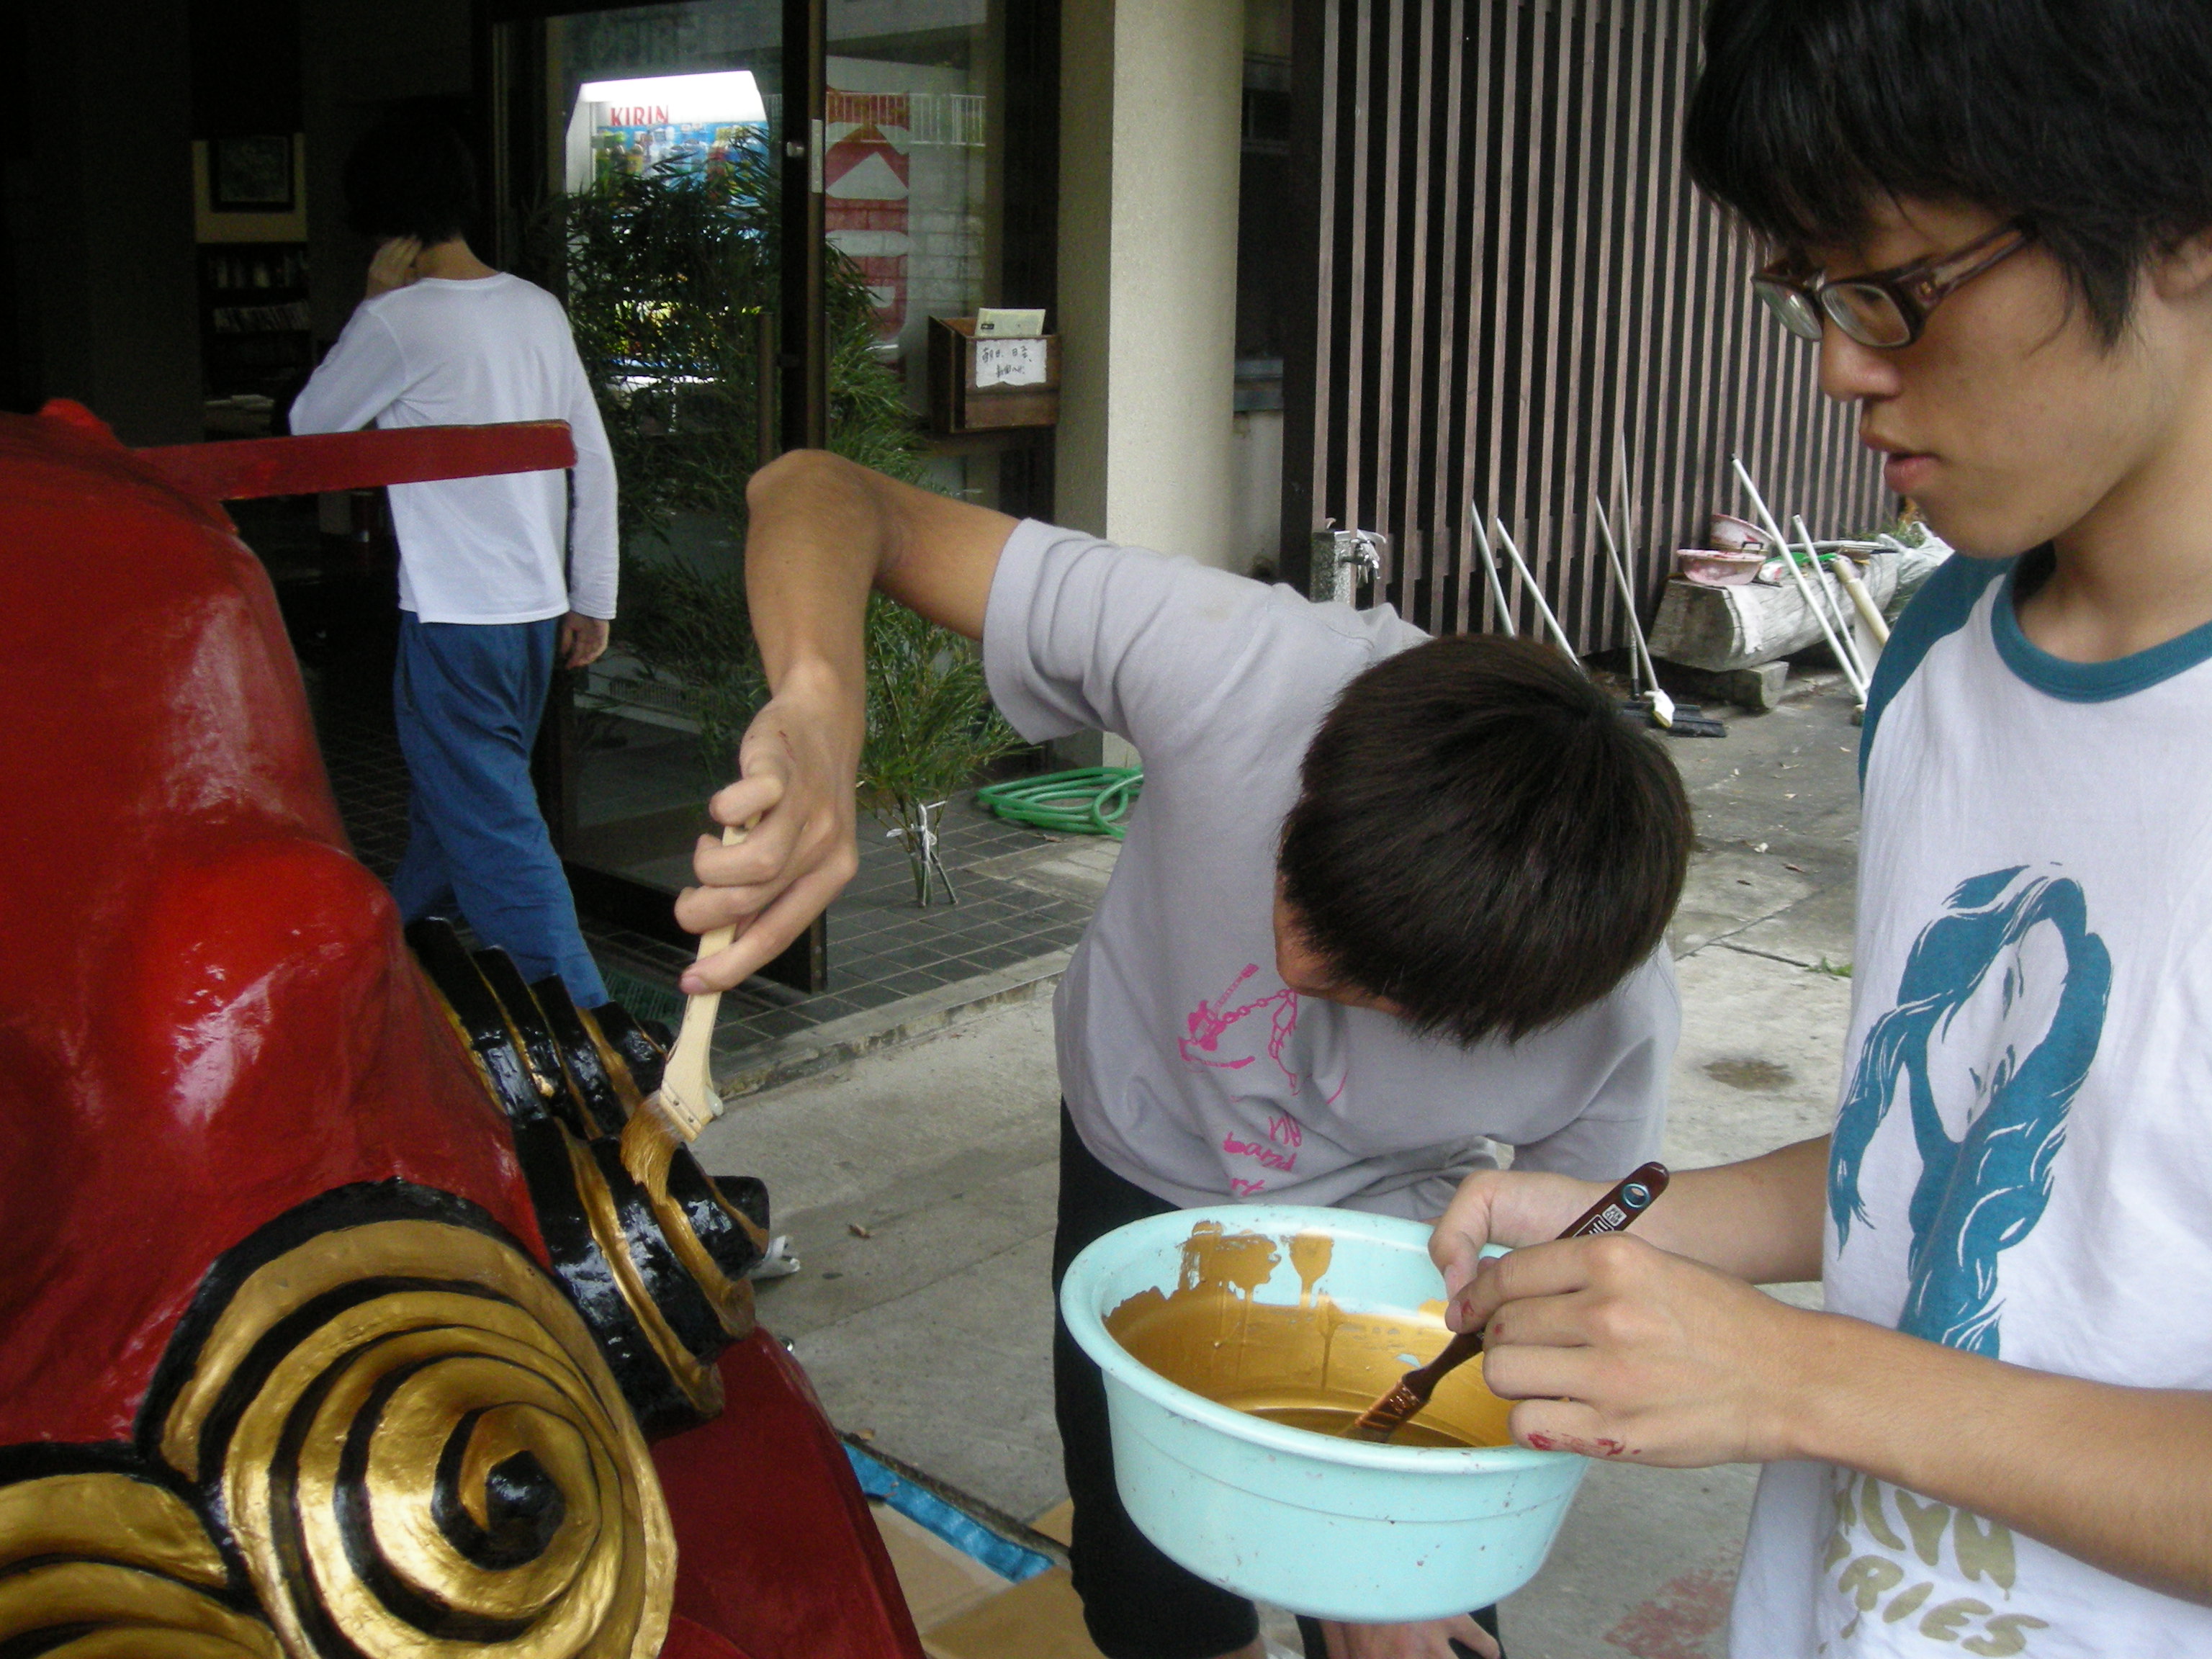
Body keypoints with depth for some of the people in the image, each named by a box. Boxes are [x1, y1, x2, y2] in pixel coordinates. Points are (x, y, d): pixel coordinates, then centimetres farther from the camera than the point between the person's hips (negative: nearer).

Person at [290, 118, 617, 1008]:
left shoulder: (399, 320, -14)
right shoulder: (538, 309, 5)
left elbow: (312, 424, 1)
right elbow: (595, 460, 8)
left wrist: (376, 303, 1)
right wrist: (593, 599, 15)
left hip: (455, 620, -8)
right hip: (539, 609, 8)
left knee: (494, 829, -3)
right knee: (452, 799, 22)